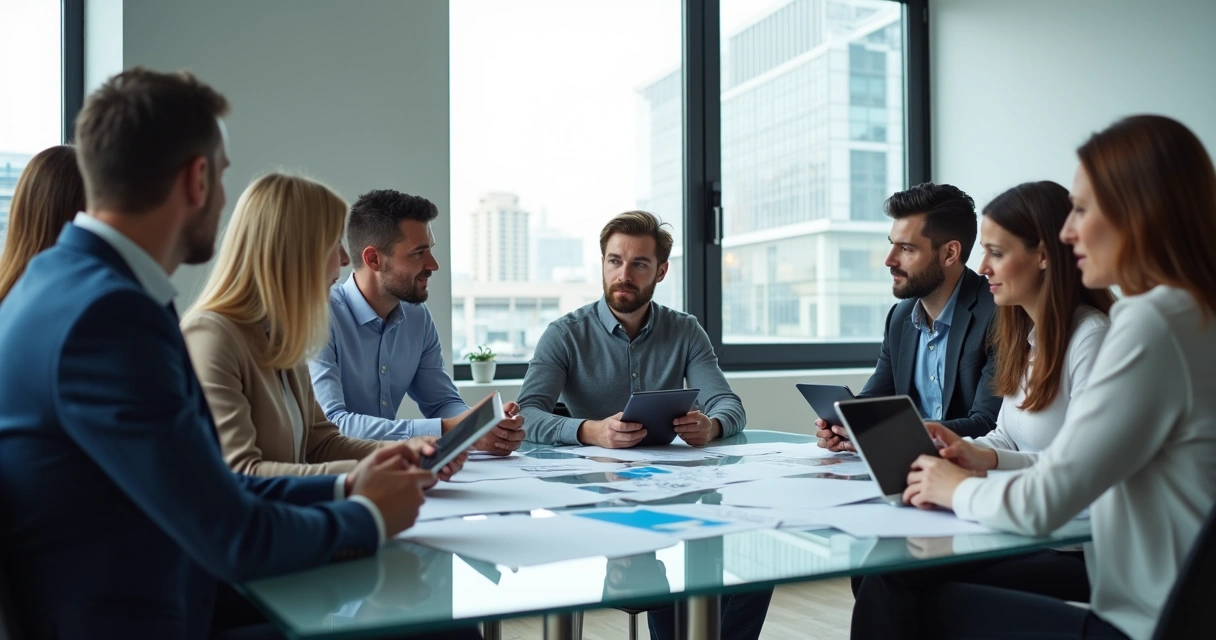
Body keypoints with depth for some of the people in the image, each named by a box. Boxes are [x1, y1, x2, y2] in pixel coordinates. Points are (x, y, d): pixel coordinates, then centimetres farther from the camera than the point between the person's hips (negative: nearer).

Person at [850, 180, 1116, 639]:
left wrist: (989, 460, -23)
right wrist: (964, 451, -5)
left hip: (1076, 553, -7)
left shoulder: (1092, 337, -13)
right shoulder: (1024, 336, 14)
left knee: (894, 573, -22)